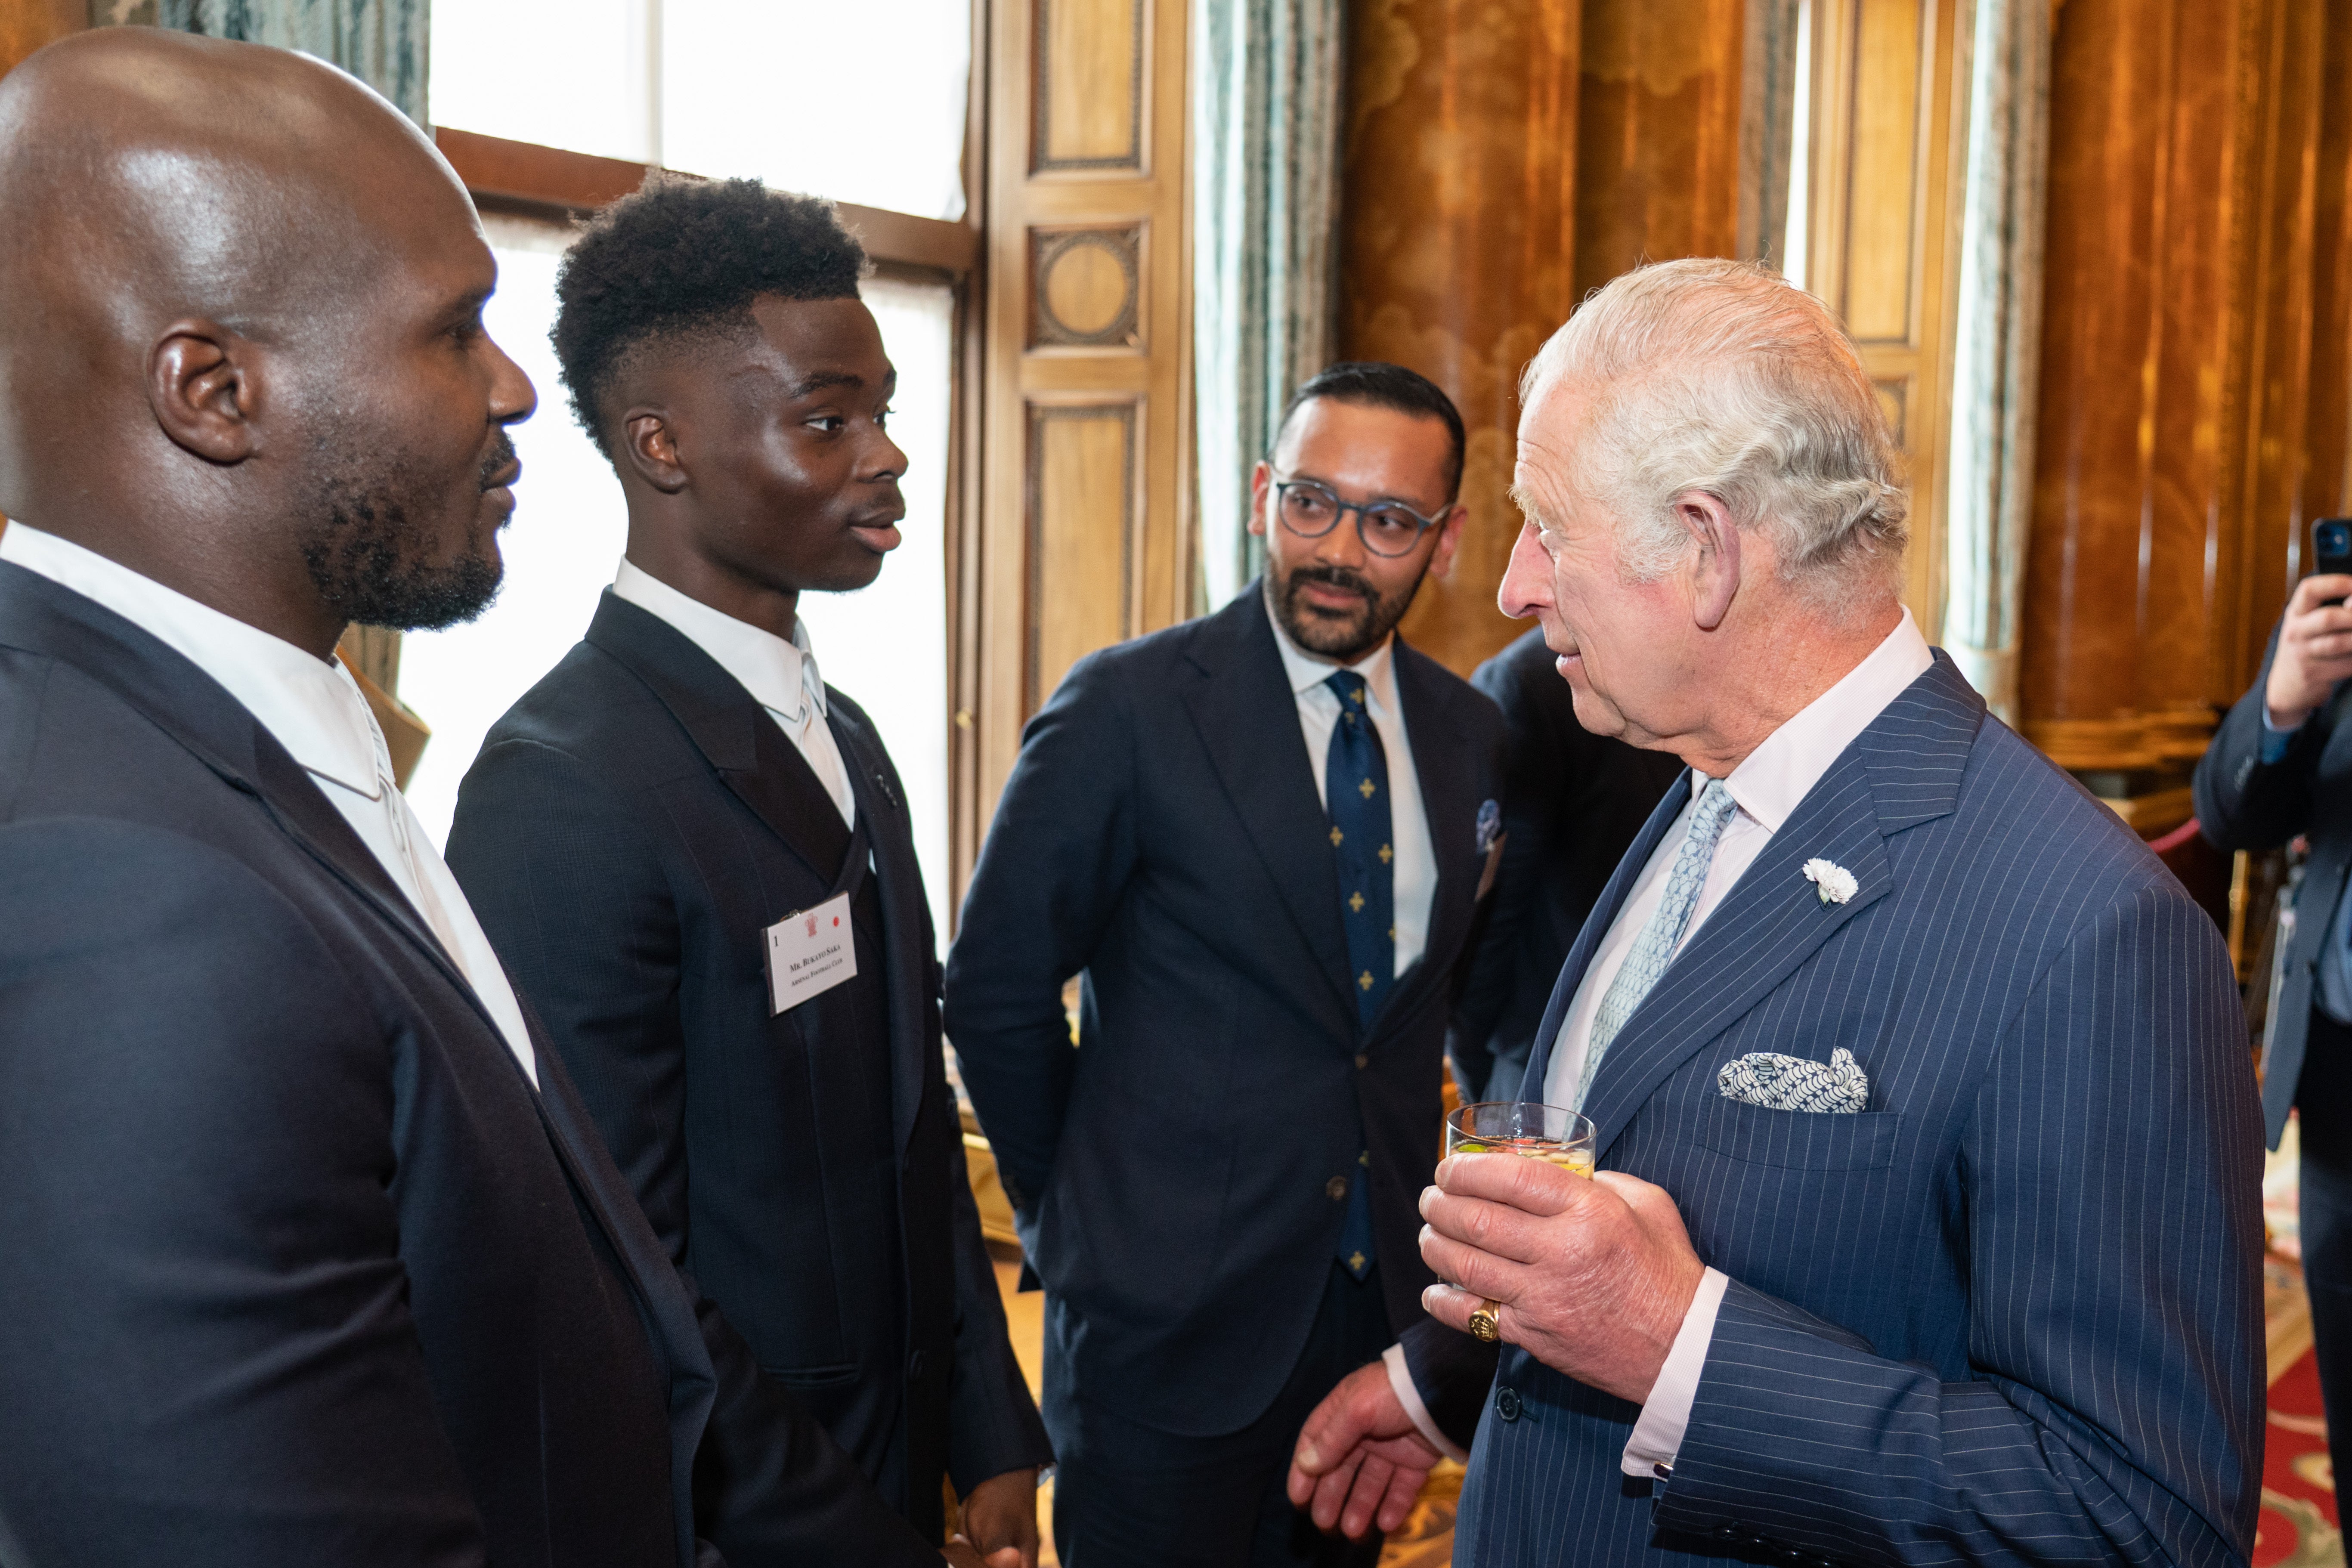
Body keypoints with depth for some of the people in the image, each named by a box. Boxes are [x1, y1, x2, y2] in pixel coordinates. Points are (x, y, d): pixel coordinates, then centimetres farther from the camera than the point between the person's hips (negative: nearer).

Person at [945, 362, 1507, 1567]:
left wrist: (1408, 1199, 10)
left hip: (1383, 1294, 5)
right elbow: (995, 990, -8)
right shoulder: (1129, 708, -13)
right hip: (1170, 1315, -5)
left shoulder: (1468, 736, 3)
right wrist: (1073, 1212, 0)